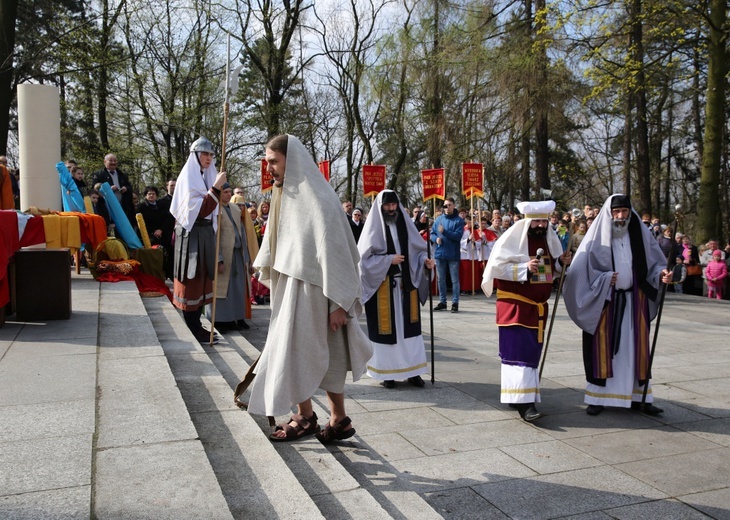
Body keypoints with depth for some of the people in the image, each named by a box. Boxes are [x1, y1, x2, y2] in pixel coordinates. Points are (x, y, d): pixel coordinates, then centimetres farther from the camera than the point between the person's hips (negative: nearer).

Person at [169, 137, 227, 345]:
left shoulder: (205, 177, 14)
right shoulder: (188, 176, -10)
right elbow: (198, 210, -22)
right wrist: (216, 188, -25)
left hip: (205, 234, 9)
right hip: (191, 235, -8)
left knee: (201, 281, 11)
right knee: (192, 282, -3)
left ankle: (196, 327, 19)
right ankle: (193, 332, 4)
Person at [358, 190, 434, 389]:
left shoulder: (405, 223, 8)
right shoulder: (374, 227, -4)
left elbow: (417, 249, 12)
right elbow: (365, 257, -8)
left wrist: (424, 260, -8)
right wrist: (389, 260, -15)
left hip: (406, 283, 4)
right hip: (383, 285, -4)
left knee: (408, 326, 5)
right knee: (386, 328, 2)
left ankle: (412, 370, 13)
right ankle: (387, 372, 13)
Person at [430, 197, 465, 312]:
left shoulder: (459, 220, -3)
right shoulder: (438, 219, 9)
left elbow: (458, 235, -14)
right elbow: (432, 233, 11)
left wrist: (444, 232, -23)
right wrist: (436, 239, -10)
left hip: (453, 254, -4)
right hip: (440, 253, 4)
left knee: (454, 280, 1)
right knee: (441, 279, 10)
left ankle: (455, 303, 8)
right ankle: (442, 302, 20)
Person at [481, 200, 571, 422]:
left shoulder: (550, 238, 8)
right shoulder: (513, 238, -12)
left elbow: (552, 269, 18)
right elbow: (497, 266, -17)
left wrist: (561, 262, -4)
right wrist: (525, 268, -25)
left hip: (538, 305, 7)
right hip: (515, 304, -7)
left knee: (532, 350, 12)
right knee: (518, 350, -10)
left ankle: (514, 392, 26)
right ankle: (523, 401, -11)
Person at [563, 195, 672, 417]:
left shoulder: (639, 233, 5)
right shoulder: (598, 236, -6)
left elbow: (653, 261, 9)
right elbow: (582, 270, -8)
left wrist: (661, 273, -10)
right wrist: (606, 279, -18)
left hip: (634, 300, 3)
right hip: (605, 300, -3)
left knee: (635, 347, 8)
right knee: (603, 348, 2)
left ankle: (638, 397, 18)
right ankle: (598, 397, 12)